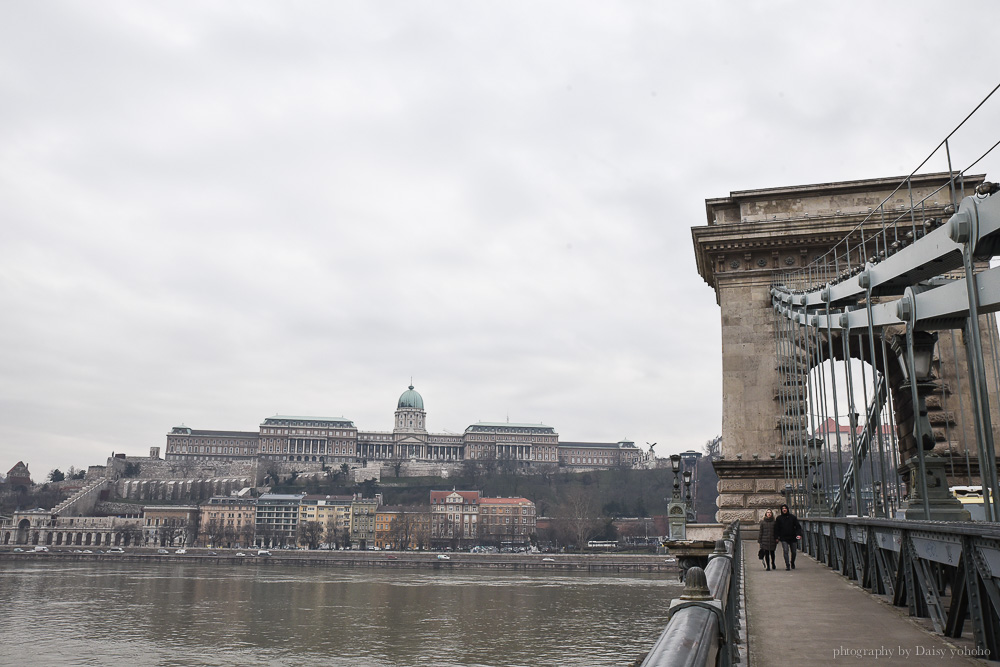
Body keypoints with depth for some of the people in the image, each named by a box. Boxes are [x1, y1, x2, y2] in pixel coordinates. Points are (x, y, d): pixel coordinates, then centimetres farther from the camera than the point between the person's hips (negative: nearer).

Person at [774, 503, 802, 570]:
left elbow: (798, 527, 4)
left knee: (793, 552, 8)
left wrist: (799, 534, -12)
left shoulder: (793, 517, 5)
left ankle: (792, 563, 32)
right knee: (785, 551, -14)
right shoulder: (779, 518, 5)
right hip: (784, 538, -1)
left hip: (793, 538, 1)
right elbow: (776, 529, 8)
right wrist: (777, 537, 1)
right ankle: (787, 565, -11)